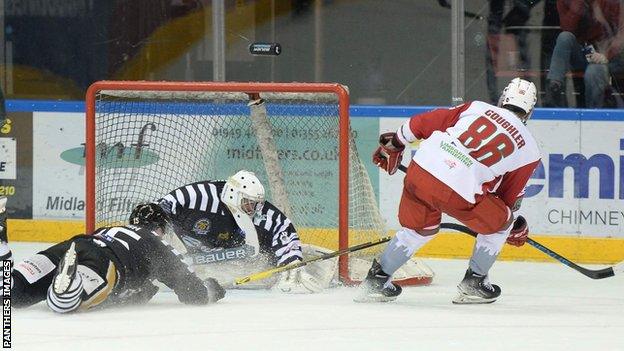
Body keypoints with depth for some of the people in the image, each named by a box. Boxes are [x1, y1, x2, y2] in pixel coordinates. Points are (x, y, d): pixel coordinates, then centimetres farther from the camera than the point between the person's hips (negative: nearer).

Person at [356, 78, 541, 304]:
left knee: (419, 227, 30)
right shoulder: (529, 150, 13)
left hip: (420, 167, 4)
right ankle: (473, 283, 25)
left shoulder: (477, 108, 18)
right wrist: (517, 229, 40)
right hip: (459, 192, -4)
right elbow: (510, 197, 22)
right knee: (499, 223, 22)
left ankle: (377, 279, 29)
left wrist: (395, 142, 28)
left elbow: (423, 123, 14)